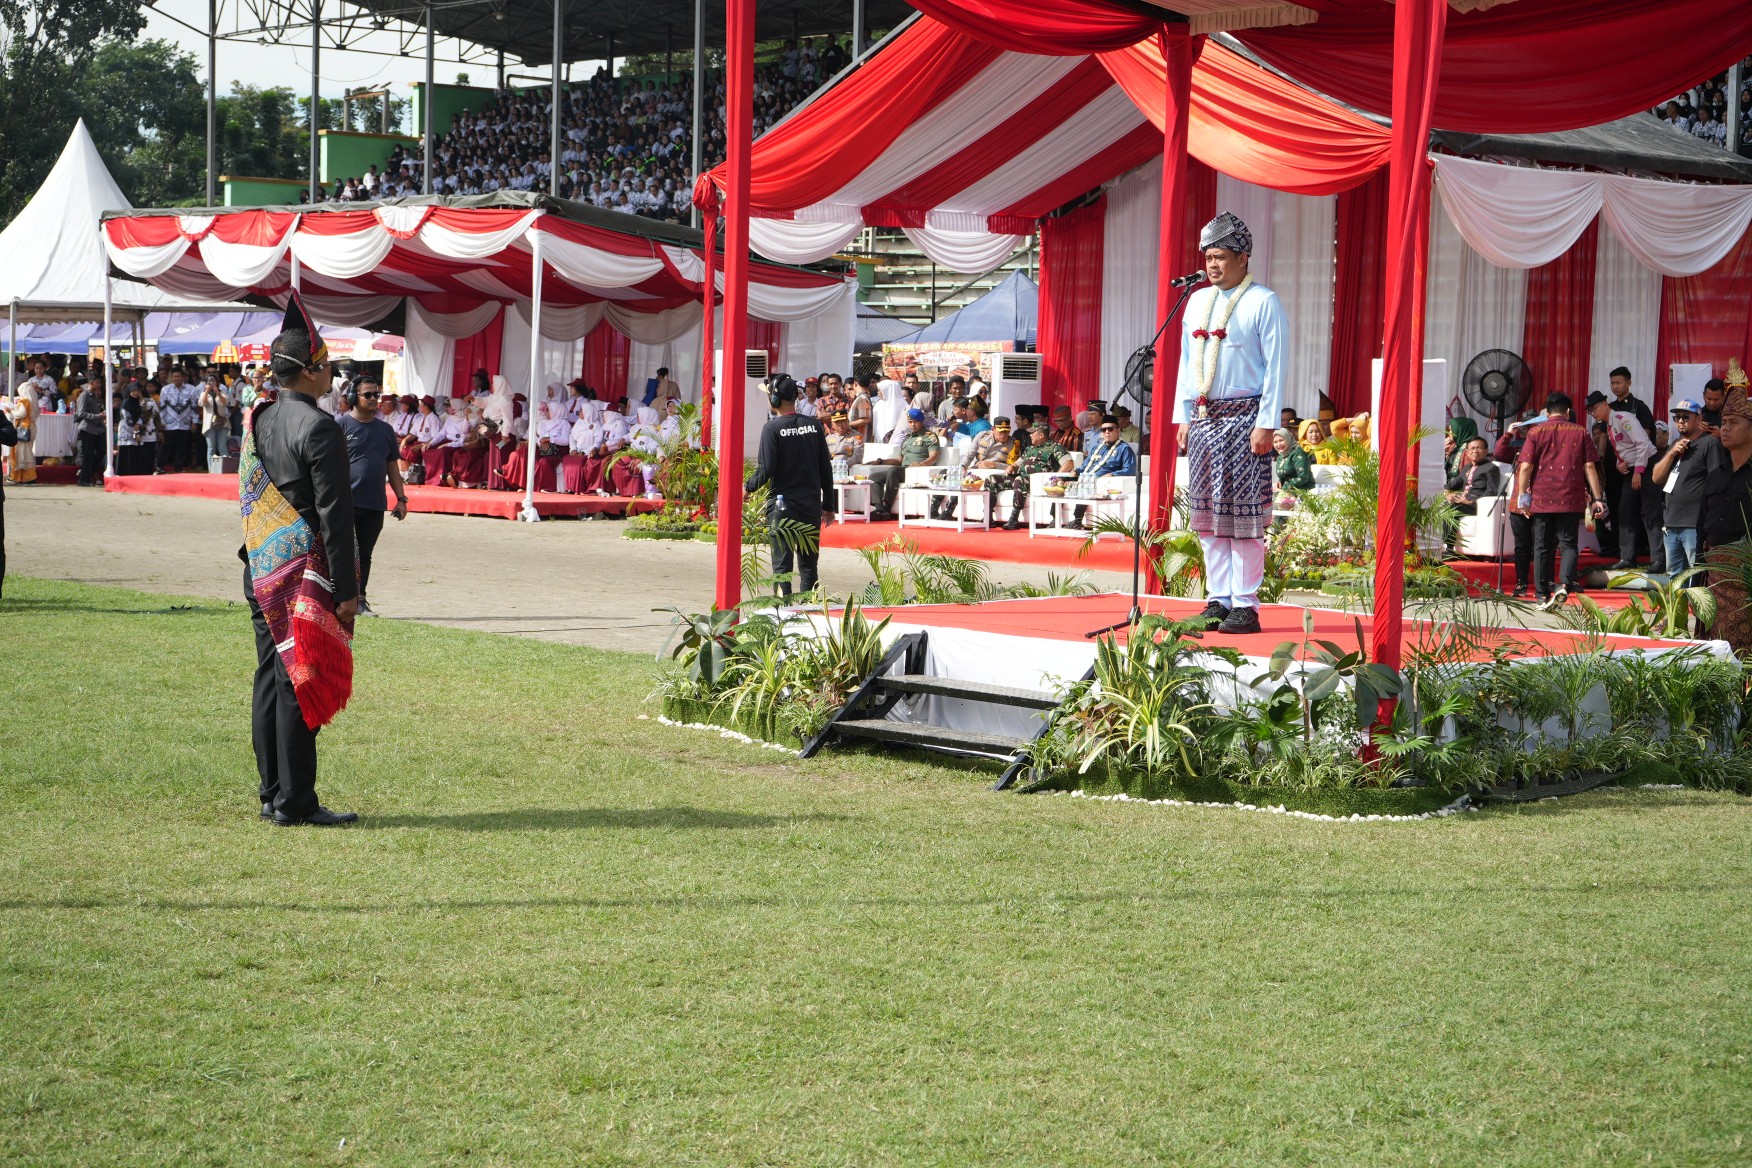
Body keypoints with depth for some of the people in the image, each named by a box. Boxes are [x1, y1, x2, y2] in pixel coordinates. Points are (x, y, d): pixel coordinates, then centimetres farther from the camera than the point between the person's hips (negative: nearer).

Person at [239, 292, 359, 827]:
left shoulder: (256, 421, 11)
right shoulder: (320, 429, -15)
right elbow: (334, 516, -17)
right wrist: (347, 588, -14)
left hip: (262, 572, 8)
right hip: (308, 575, -8)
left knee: (271, 679, 12)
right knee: (302, 684, -4)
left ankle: (272, 796, 18)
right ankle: (294, 803, -1)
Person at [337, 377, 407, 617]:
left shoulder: (385, 429, 15)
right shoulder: (340, 425, -3)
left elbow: (392, 466, 20)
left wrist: (401, 498, 14)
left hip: (375, 505, 5)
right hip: (346, 503, -5)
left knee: (364, 555, 10)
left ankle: (360, 600, 16)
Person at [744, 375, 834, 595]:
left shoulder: (772, 428, -10)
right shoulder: (814, 425, 3)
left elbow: (766, 470, -13)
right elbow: (826, 468, 6)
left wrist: (748, 486, 6)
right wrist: (828, 503, 13)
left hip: (782, 505, -4)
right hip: (811, 504, 4)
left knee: (782, 563, 0)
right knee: (809, 564, 11)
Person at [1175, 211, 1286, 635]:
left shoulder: (1263, 303, -4)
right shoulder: (1197, 302, 15)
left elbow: (1275, 366, -8)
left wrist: (1266, 424, -13)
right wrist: (1183, 416, 13)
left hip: (1243, 417, -6)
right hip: (1202, 418, 7)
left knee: (1243, 513, -7)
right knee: (1207, 513, 6)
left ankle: (1245, 605, -5)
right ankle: (1219, 600, 12)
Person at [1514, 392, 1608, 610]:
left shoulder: (1536, 433, 3)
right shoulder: (1580, 433, 4)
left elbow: (1525, 467, -4)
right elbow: (1590, 467, 1)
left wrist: (1523, 496, 2)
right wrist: (1597, 498, 3)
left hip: (1541, 500, 0)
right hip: (1571, 500, 0)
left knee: (1542, 547, 8)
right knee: (1568, 544, 4)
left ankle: (1543, 596, 9)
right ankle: (1564, 584, -20)